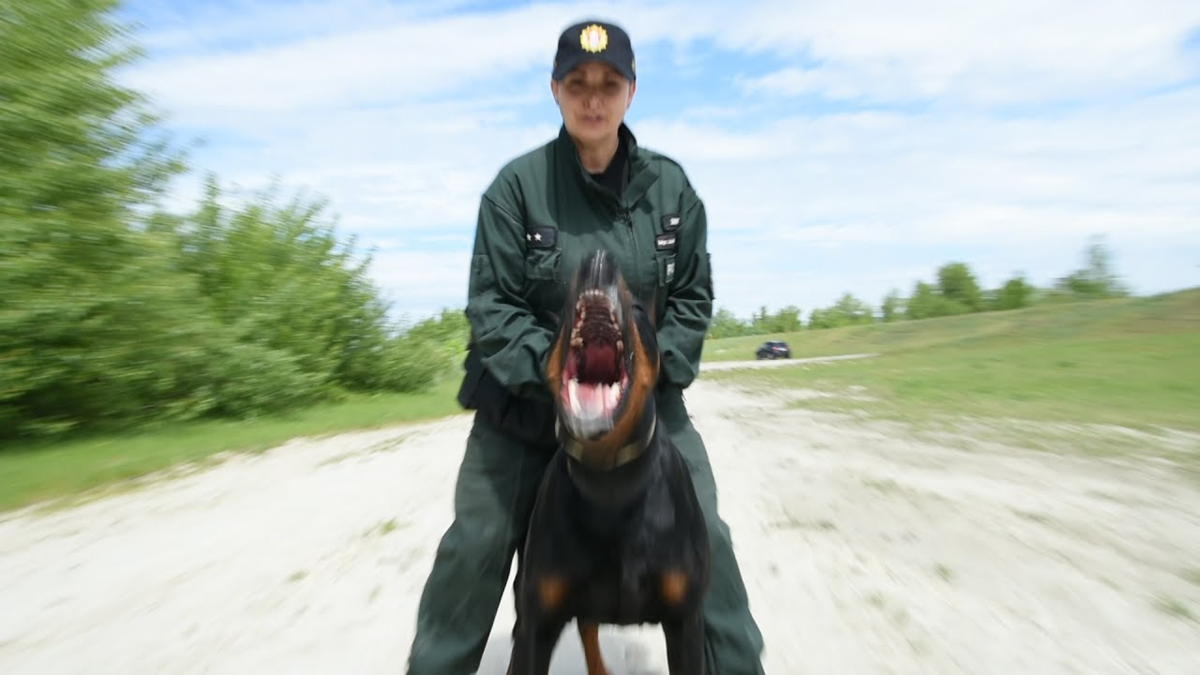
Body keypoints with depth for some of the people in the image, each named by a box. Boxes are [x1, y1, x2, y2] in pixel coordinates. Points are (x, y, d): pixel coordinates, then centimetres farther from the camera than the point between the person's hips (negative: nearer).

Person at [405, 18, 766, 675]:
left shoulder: (669, 185, 0)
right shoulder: (518, 183, -8)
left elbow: (692, 298, 1)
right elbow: (490, 305, -9)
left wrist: (648, 374, -13)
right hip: (525, 395, -1)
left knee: (703, 535, 3)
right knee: (476, 545, 6)